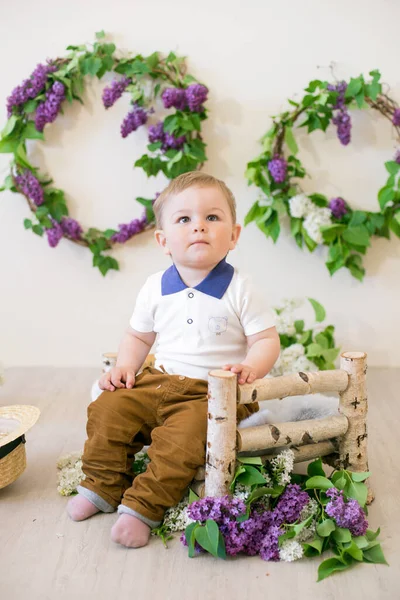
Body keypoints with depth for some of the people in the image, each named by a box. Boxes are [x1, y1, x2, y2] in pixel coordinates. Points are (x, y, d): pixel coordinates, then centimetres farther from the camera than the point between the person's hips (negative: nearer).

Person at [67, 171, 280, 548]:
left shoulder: (239, 289, -7)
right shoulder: (155, 288, 5)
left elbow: (267, 340, -5)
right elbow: (138, 336, 17)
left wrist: (250, 367, -26)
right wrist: (125, 366, -1)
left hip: (212, 392, -4)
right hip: (159, 381, 5)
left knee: (181, 435, -28)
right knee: (107, 410, -9)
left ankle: (142, 508, -14)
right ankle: (102, 488, 8)